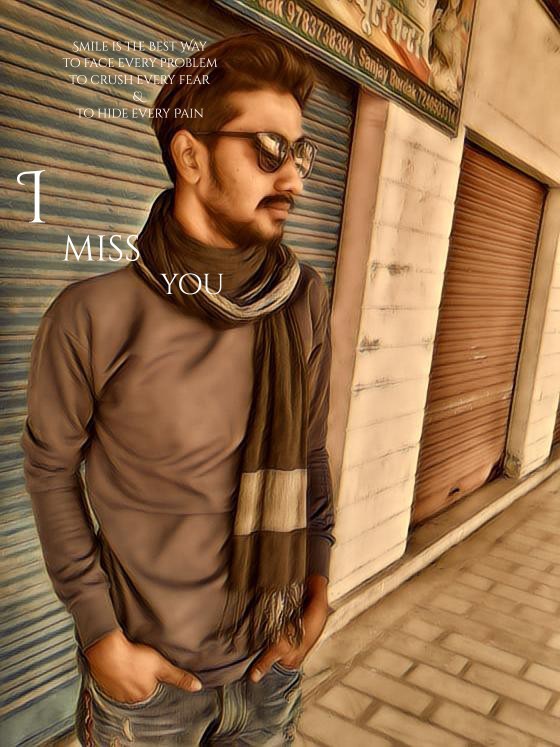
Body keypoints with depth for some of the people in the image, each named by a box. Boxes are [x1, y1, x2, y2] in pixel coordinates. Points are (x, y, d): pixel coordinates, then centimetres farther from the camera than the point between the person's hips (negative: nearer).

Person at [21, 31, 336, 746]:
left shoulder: (303, 299, -9)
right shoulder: (94, 316, -20)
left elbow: (309, 452, 1)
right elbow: (50, 467, -8)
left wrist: (317, 586, -2)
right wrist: (102, 636, -9)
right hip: (147, 672, -3)